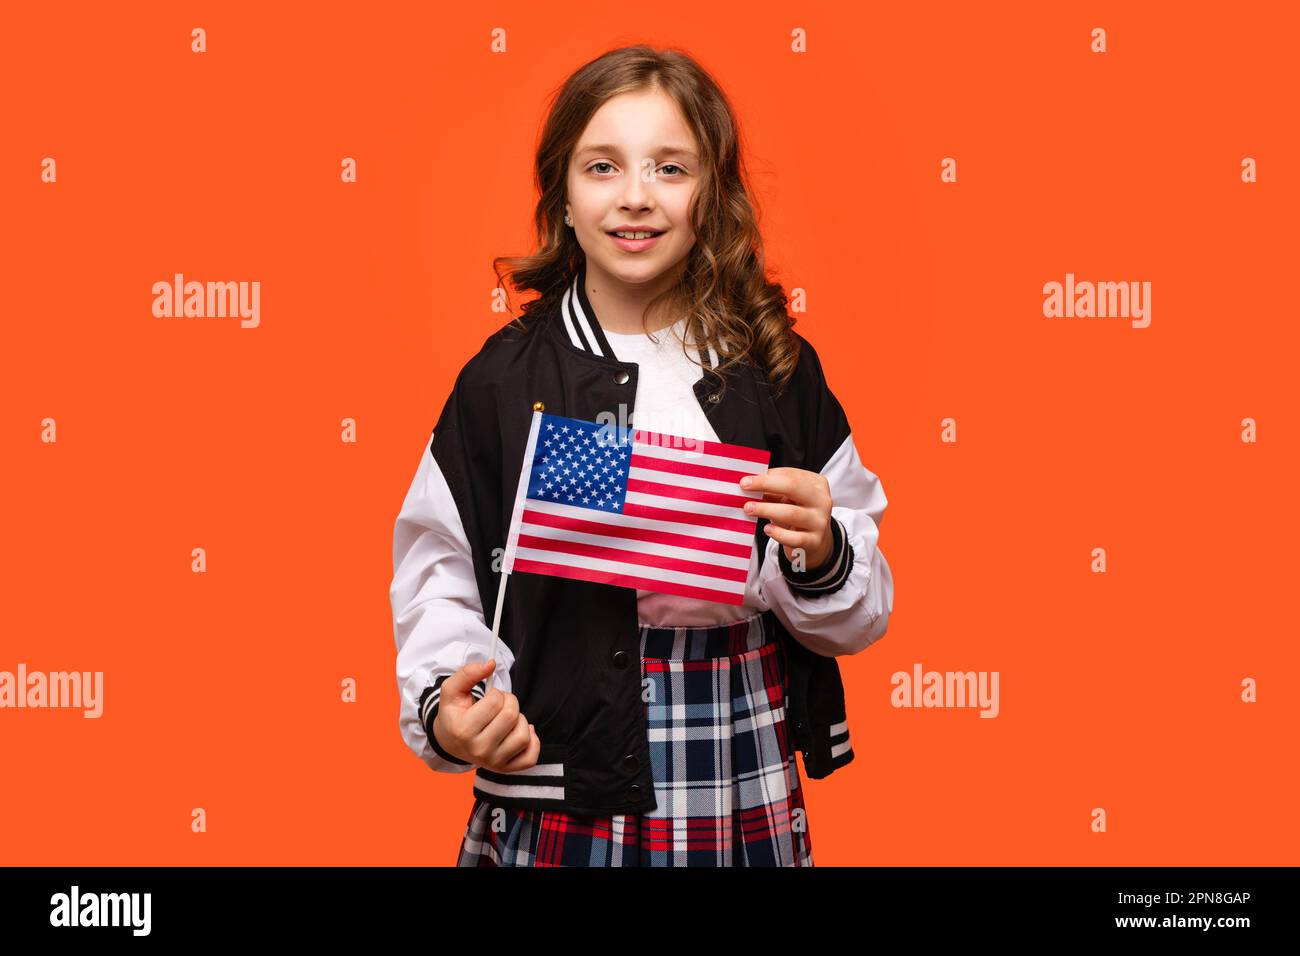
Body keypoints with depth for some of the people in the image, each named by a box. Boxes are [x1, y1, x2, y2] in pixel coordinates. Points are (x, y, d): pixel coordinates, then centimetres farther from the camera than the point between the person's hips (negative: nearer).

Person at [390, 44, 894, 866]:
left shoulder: (782, 374, -1)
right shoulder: (501, 382, -5)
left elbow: (861, 620, 3)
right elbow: (441, 586, -2)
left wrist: (820, 557, -17)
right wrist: (446, 712, -20)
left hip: (745, 807, 2)